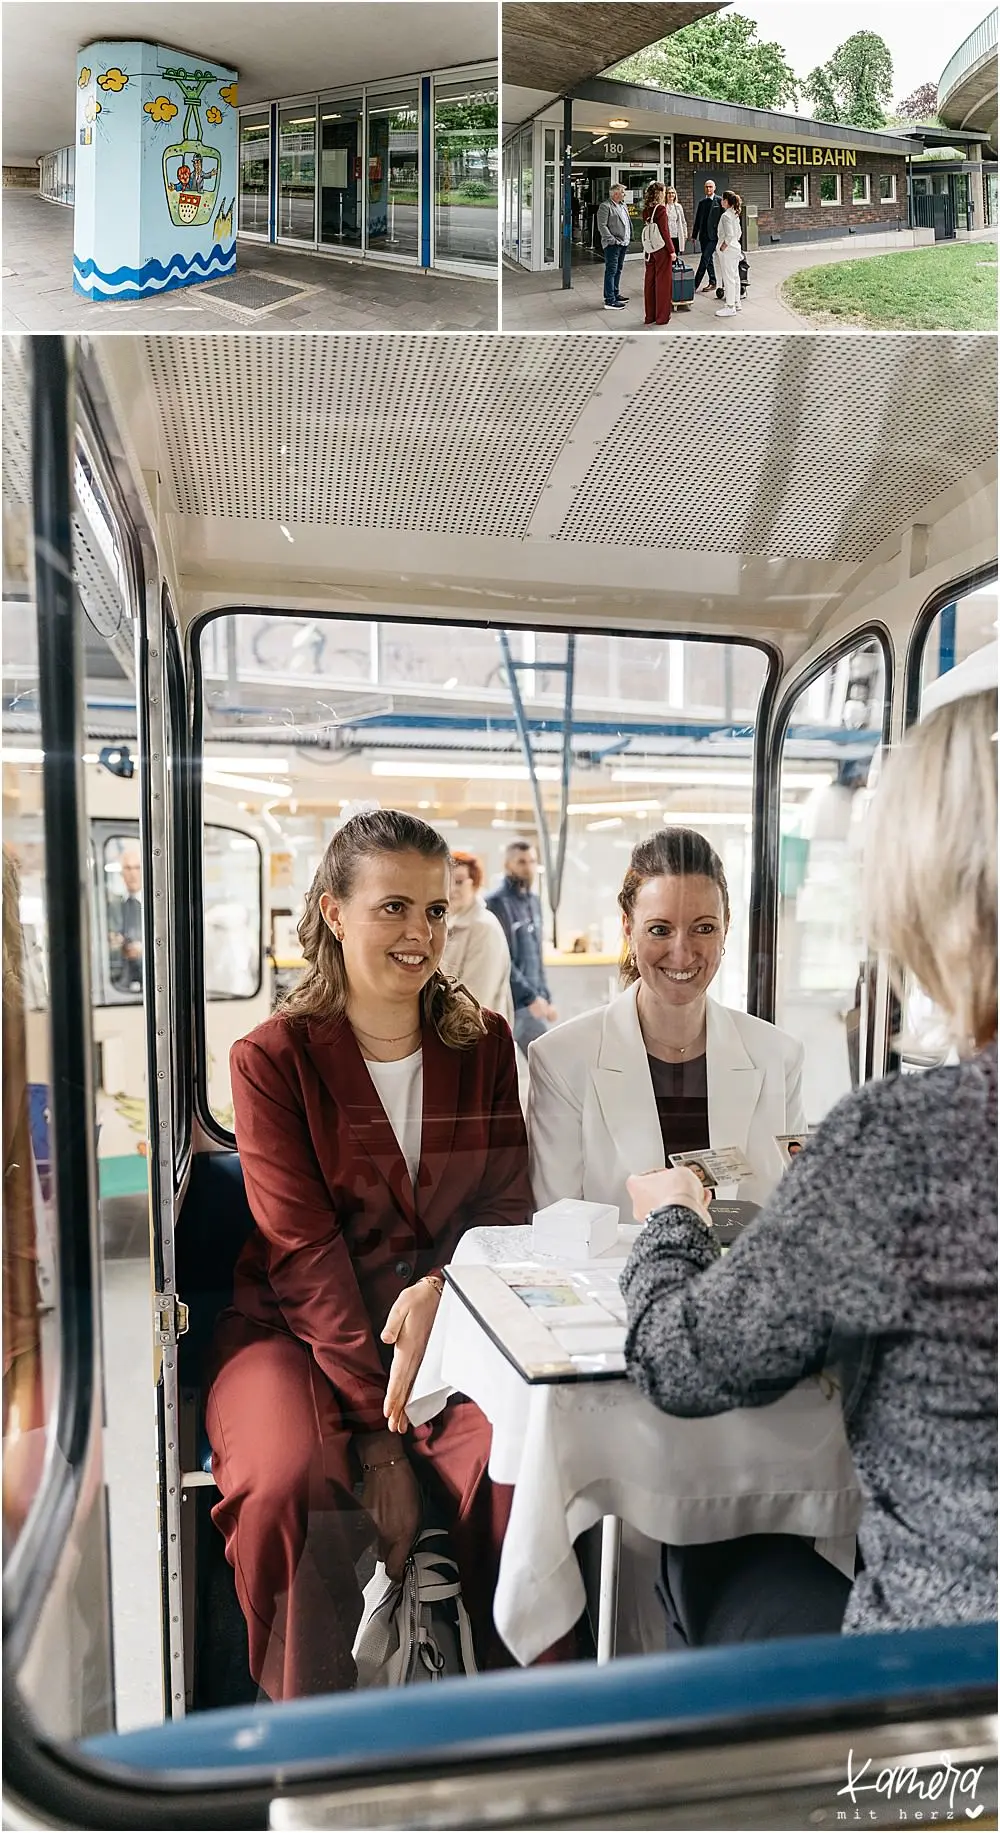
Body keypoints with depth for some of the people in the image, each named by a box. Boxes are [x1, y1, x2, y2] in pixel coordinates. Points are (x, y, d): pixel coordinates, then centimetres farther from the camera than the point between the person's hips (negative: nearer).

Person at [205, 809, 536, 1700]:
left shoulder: (483, 1043, 7)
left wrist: (438, 1288, -20)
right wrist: (380, 1432, -17)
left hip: (449, 1316, 2)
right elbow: (301, 1253, -10)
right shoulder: (273, 1058, -3)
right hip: (295, 1328, -1)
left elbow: (507, 1201, 3)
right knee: (288, 1484, -29)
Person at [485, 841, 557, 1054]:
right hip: (514, 1003, -8)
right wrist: (531, 997, -18)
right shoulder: (497, 902, -12)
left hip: (534, 1000, 8)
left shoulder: (533, 901, 13)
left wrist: (545, 997, 13)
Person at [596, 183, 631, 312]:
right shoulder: (605, 206, -10)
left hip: (623, 243, 9)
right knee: (611, 271, -10)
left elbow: (627, 222, 25)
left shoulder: (623, 205, 16)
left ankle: (615, 295, 28)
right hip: (612, 245, -9)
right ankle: (610, 301, -12)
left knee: (618, 270, 17)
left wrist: (628, 238, 14)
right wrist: (612, 240, -21)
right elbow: (602, 226, -15)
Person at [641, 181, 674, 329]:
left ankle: (650, 315, 15)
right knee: (663, 281, 1)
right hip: (661, 249, -6)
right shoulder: (661, 208, -13)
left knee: (649, 281, 10)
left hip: (649, 249, 6)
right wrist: (671, 250, -11)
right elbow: (664, 231, -15)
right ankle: (662, 316, 2)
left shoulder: (646, 210, 6)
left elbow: (646, 228, 9)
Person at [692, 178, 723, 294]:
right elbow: (697, 219, 17)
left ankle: (696, 284, -14)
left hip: (713, 235, -6)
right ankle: (712, 283, 19)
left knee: (705, 258, -12)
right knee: (709, 259, 11)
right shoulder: (702, 202, 13)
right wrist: (695, 235, 14)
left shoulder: (719, 201, -3)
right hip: (703, 235, 6)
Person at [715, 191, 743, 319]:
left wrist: (722, 248, -15)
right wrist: (736, 242, 19)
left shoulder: (726, 216, -18)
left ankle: (730, 307, -5)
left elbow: (729, 235, -24)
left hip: (728, 250, -10)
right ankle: (736, 303, 24)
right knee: (734, 277, 16)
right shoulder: (735, 214, 10)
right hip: (735, 248, 10)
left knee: (728, 278, -6)